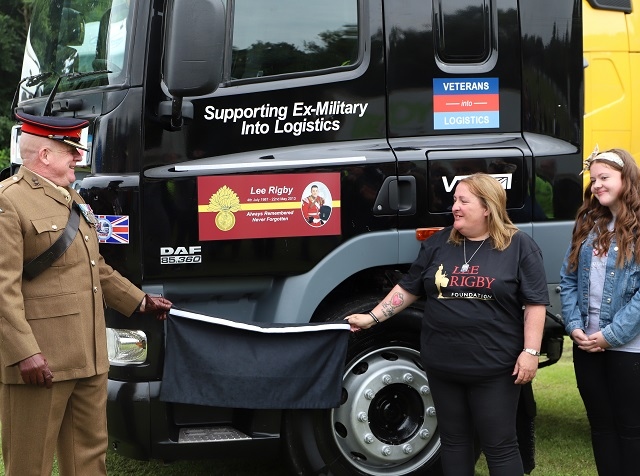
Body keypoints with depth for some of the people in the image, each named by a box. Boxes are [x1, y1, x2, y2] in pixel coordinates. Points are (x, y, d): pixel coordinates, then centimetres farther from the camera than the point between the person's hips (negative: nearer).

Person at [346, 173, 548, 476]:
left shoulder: (519, 246, -4)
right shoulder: (438, 244, 7)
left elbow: (535, 303, -5)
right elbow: (408, 289, 13)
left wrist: (530, 351, -12)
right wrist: (371, 318, 9)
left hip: (494, 367, -4)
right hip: (443, 365, 4)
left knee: (499, 444, 2)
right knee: (454, 440, 14)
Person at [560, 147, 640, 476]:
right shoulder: (587, 223, 10)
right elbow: (568, 279, 8)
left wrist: (610, 335, -18)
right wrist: (574, 326, -5)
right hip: (586, 345, 6)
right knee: (600, 423, 13)